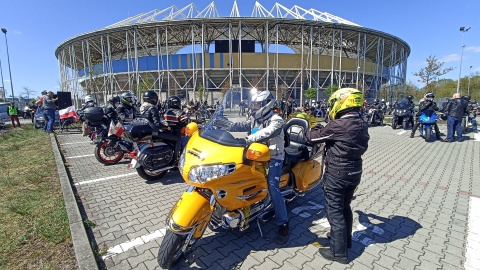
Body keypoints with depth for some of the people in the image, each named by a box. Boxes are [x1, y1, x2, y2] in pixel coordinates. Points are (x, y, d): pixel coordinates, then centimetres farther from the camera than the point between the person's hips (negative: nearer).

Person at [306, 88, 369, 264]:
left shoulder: (337, 125, -23)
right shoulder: (362, 125, 2)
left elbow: (315, 137, -12)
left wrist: (307, 131, 12)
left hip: (336, 174, -8)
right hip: (354, 172, 8)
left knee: (335, 211, 4)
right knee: (345, 207, 23)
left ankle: (339, 251, 17)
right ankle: (346, 239, 42)